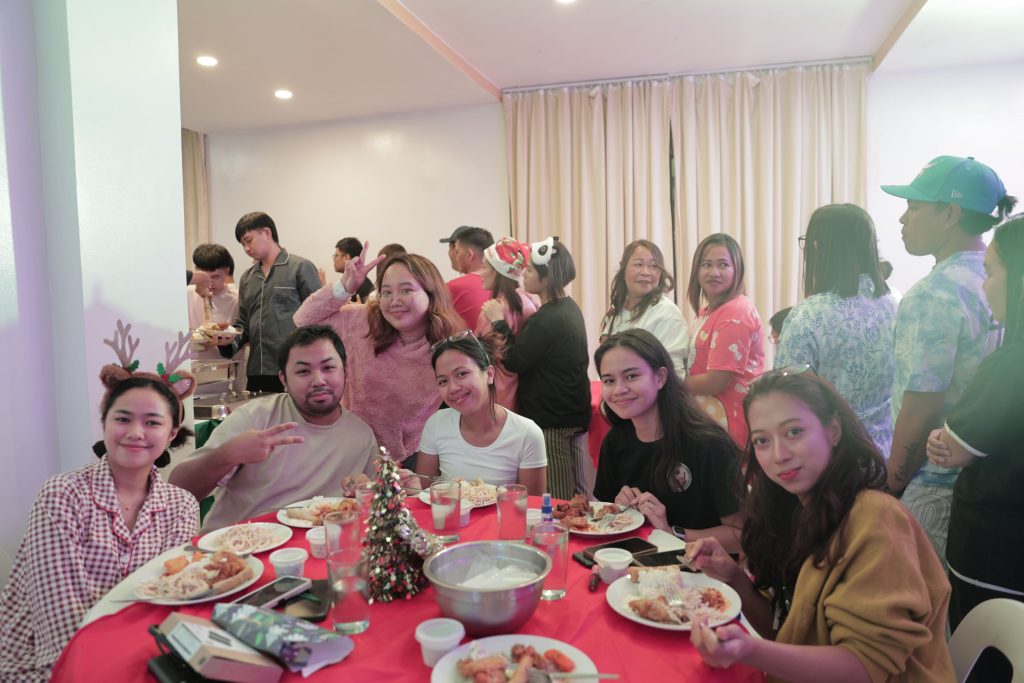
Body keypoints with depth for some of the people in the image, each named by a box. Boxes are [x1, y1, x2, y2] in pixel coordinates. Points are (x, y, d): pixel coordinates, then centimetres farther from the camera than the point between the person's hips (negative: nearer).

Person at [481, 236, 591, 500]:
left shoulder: (546, 320, -21)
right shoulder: (569, 308, 9)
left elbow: (514, 362, -17)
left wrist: (499, 323, -8)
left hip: (550, 420, -10)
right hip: (574, 414, 10)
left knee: (554, 498, 1)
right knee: (575, 493, 16)